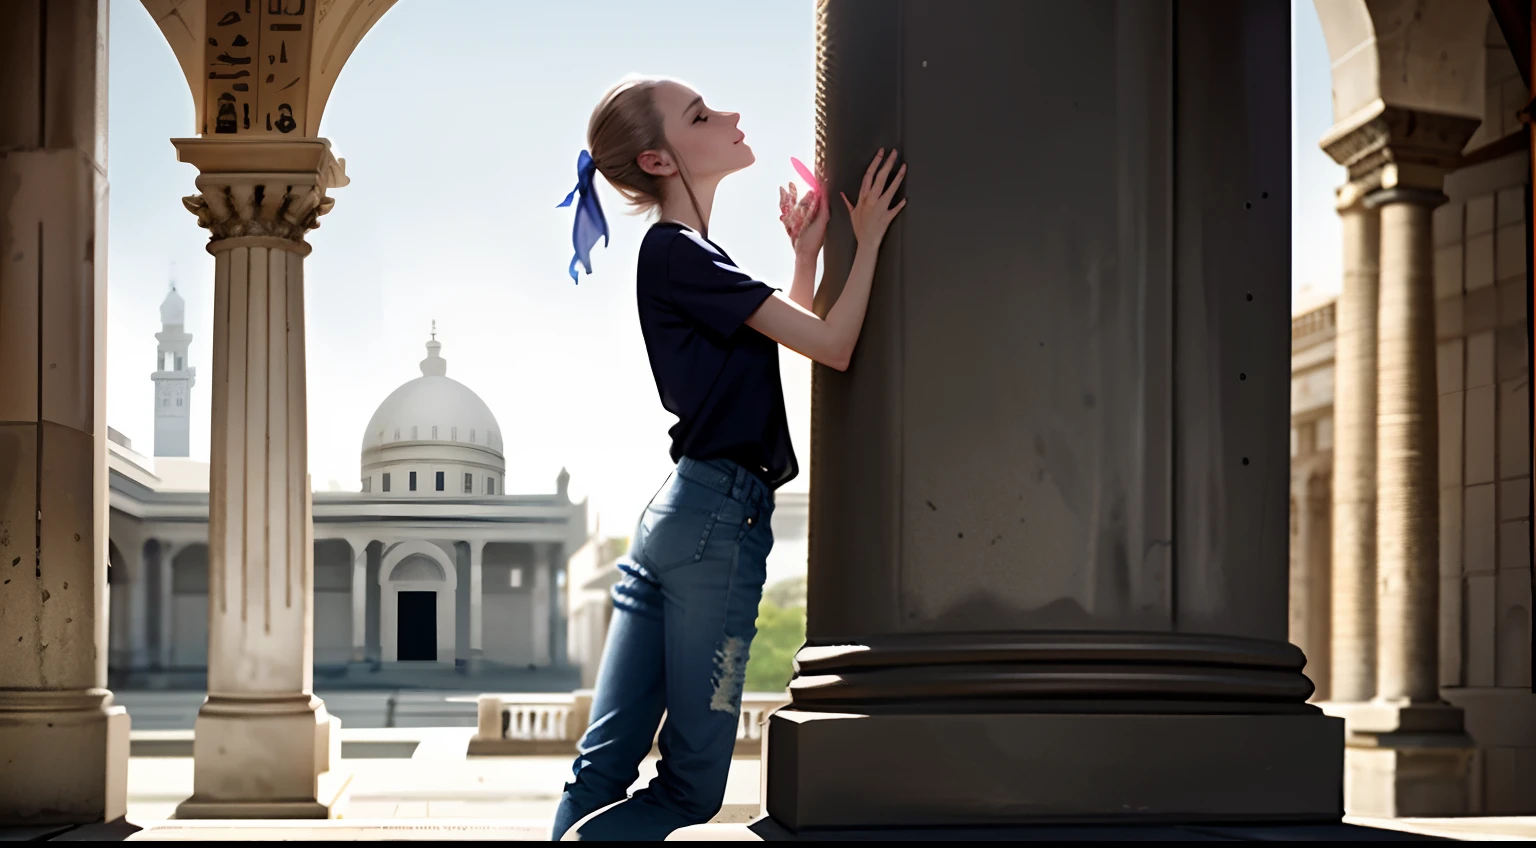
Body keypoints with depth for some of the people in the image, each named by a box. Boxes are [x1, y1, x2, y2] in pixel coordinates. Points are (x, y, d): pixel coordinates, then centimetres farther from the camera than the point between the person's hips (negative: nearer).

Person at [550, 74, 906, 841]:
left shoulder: (679, 253, 19)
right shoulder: (678, 254, -11)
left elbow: (792, 340, 31)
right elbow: (833, 347, -12)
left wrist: (806, 255, 23)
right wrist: (869, 238, -1)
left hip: (678, 512, 10)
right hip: (719, 517, -10)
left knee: (607, 761, 1)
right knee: (691, 785, -6)